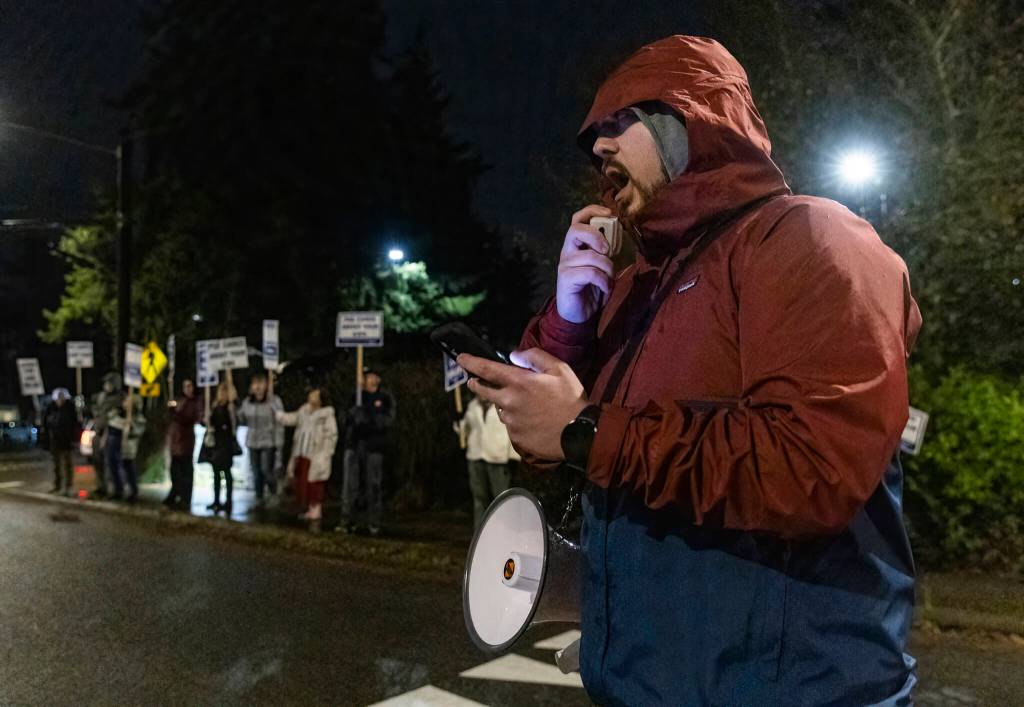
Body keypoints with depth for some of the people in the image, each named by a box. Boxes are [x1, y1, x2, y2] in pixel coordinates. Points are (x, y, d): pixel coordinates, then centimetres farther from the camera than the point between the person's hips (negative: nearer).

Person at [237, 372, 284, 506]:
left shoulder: (274, 401, -12)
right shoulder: (247, 402, 5)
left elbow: (280, 422, -12)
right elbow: (241, 420, 17)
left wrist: (279, 442, -14)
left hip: (269, 441, -5)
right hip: (253, 441, 5)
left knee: (266, 470, -9)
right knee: (256, 472, 9)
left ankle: (274, 493, 17)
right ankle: (259, 498, 21)